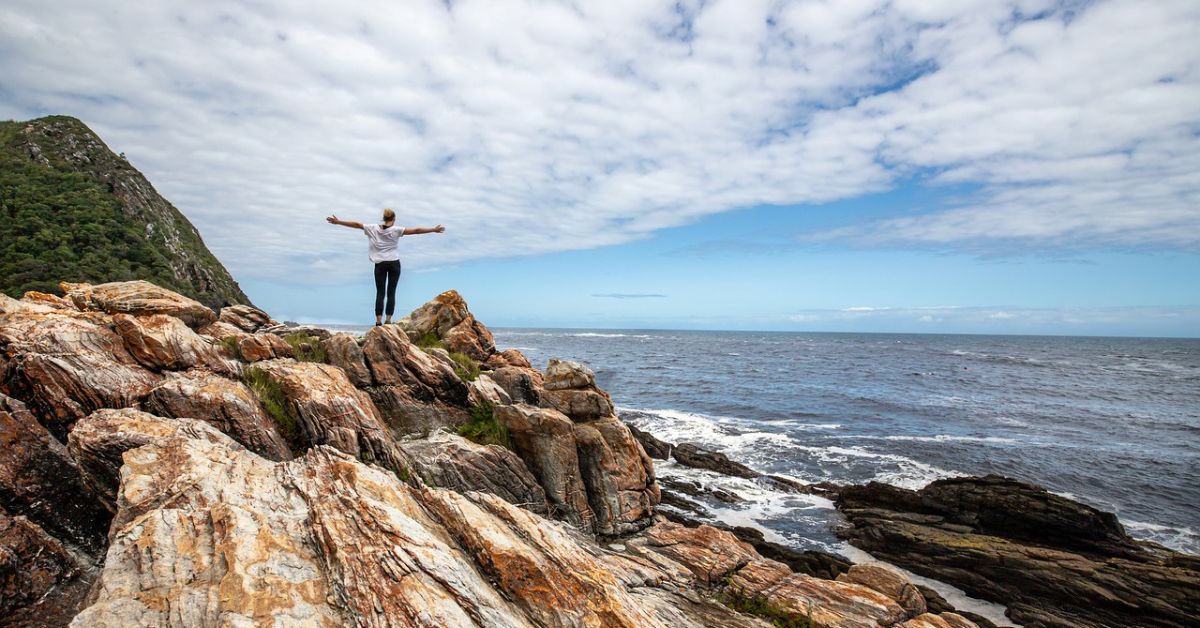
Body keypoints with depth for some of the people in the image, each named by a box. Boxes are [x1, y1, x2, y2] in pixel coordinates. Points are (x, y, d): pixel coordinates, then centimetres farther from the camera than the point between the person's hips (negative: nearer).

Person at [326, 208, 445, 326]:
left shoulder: (373, 229, 1)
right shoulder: (396, 230, -5)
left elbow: (357, 225, 4)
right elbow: (416, 230, -10)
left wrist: (338, 222, 13)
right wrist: (434, 230, -10)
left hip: (380, 263, 2)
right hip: (394, 263, -2)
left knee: (380, 293, 2)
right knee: (391, 293, 1)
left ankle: (378, 321, -4)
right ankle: (388, 320, -4)